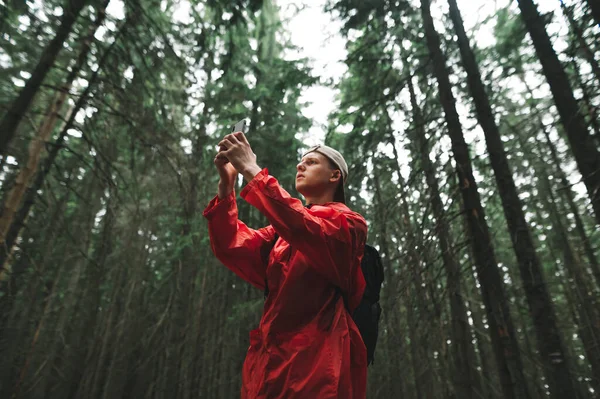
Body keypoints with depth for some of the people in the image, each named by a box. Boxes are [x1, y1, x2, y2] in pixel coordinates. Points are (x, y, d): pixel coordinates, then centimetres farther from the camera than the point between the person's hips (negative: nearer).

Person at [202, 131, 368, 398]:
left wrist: (251, 170, -19)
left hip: (318, 359, -5)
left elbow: (306, 230, -22)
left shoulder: (348, 224, -1)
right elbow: (232, 248, 2)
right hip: (271, 357, 5)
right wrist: (227, 184, -8)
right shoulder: (284, 228, 16)